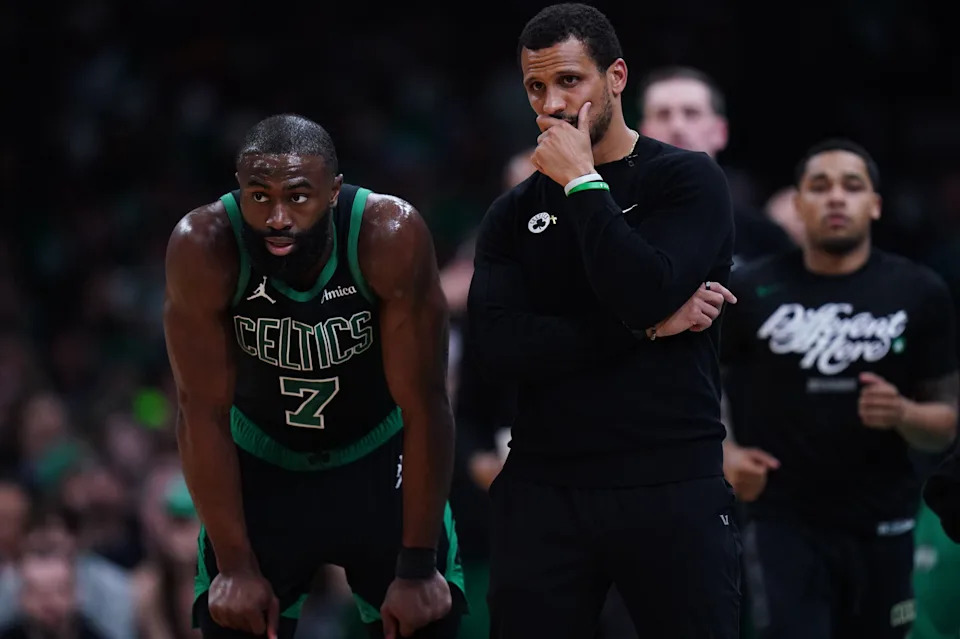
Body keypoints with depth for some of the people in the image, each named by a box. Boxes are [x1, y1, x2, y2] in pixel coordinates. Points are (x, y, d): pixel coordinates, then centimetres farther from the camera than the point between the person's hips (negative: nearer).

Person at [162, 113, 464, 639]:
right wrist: (235, 567, -18)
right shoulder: (203, 247, -27)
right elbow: (202, 412, -19)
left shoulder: (391, 236, -29)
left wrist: (418, 570, -21)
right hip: (261, 466, 0)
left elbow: (424, 405, -23)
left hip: (378, 458, 0)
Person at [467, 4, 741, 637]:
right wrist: (648, 327, -12)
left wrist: (582, 182, -10)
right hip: (542, 489, 3)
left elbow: (643, 293, -18)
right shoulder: (514, 214, 10)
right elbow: (498, 346, -6)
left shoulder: (687, 180, 0)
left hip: (672, 489, -3)